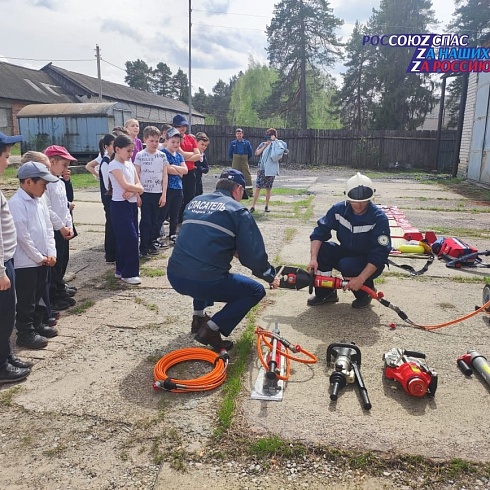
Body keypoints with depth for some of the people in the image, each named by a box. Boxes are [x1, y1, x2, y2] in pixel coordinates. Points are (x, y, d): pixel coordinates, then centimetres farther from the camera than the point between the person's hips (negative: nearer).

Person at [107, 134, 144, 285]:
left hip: (132, 204, 8)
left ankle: (121, 269, 23)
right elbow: (125, 185, -21)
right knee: (130, 238, -9)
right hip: (120, 205, -8)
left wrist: (132, 191, -15)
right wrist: (138, 189, -5)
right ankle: (129, 273, -1)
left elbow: (138, 185, 5)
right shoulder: (114, 165, -11)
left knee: (124, 238, 12)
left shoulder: (130, 164, 12)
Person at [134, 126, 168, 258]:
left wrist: (164, 194, -1)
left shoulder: (162, 156, 4)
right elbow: (136, 176, -2)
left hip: (158, 193, 3)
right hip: (145, 193, -2)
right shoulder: (140, 155, -3)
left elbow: (165, 175, 4)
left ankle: (151, 243, 22)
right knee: (145, 220, -1)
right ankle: (143, 247, 6)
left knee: (155, 220, 9)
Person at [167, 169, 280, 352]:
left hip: (174, 277, 7)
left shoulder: (195, 202, 18)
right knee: (256, 291, 14)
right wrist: (270, 276, 16)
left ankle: (199, 317, 34)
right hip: (206, 282, -7)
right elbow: (253, 253, -2)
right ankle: (211, 329, 0)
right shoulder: (237, 210, 1)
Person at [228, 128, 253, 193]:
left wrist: (246, 159, 10)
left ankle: (249, 190, -3)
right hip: (236, 163, 1)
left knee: (247, 175, -5)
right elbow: (230, 153, 12)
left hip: (244, 162, -1)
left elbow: (251, 153, 8)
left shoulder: (247, 143, 2)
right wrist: (233, 160, 13)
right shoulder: (233, 143, 4)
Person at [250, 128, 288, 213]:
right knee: (257, 187, -4)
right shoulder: (263, 144, 8)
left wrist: (275, 140, -13)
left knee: (268, 189, 6)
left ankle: (267, 206, 17)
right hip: (262, 169, 0)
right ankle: (253, 206, -1)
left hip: (271, 169, 0)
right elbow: (257, 153, -2)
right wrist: (265, 146, -9)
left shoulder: (277, 145, 5)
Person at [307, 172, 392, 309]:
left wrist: (361, 279, -35)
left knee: (347, 265, -34)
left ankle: (366, 292, -1)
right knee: (321, 248, -22)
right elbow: (319, 232, -13)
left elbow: (379, 255, -26)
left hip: (369, 264, -4)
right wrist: (314, 259, -29)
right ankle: (325, 292, -3)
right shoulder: (339, 209, -12)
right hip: (345, 253, 4)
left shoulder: (379, 218, -23)